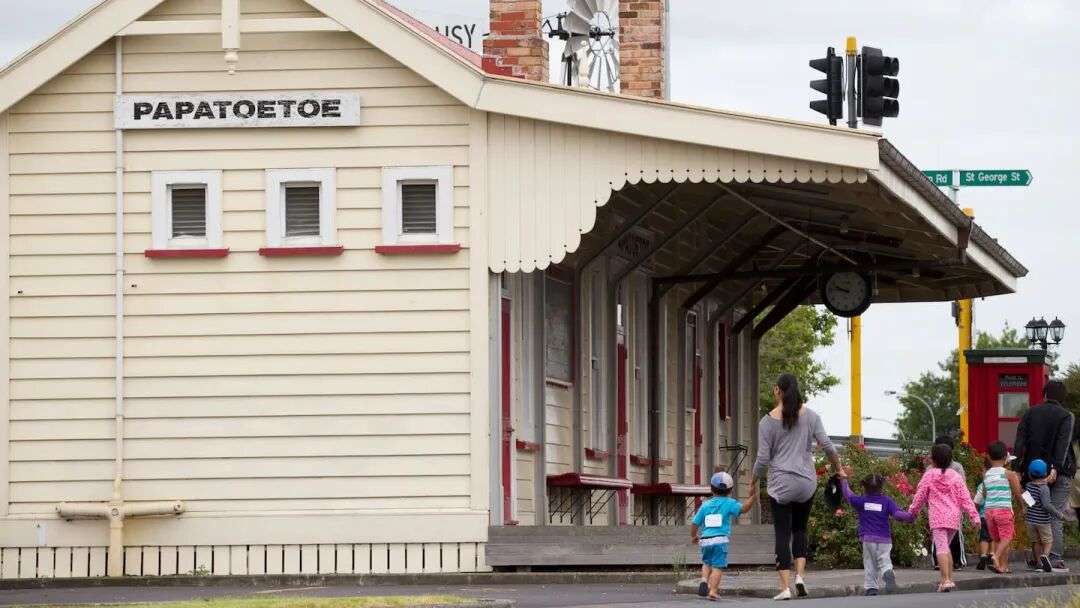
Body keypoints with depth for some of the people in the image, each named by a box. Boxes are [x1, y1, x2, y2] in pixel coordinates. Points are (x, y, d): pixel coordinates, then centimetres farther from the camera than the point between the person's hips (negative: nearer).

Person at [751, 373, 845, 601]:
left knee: (782, 534, 1)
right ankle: (799, 576, 2)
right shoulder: (810, 416, 1)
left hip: (781, 484, -2)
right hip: (806, 482, 2)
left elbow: (763, 459, -5)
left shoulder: (768, 422, -5)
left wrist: (754, 480, 10)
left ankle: (785, 587, -5)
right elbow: (827, 446, -1)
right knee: (800, 529, 19)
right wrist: (839, 469, 14)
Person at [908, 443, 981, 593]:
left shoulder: (929, 475, -1)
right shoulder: (955, 476, 6)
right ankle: (949, 578, 21)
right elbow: (965, 497, 3)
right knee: (946, 547, 20)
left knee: (941, 547, -11)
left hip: (937, 517, -4)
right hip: (954, 517, 4)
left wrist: (912, 511, 19)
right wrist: (974, 515, 4)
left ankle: (946, 580, -25)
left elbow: (920, 496, 5)